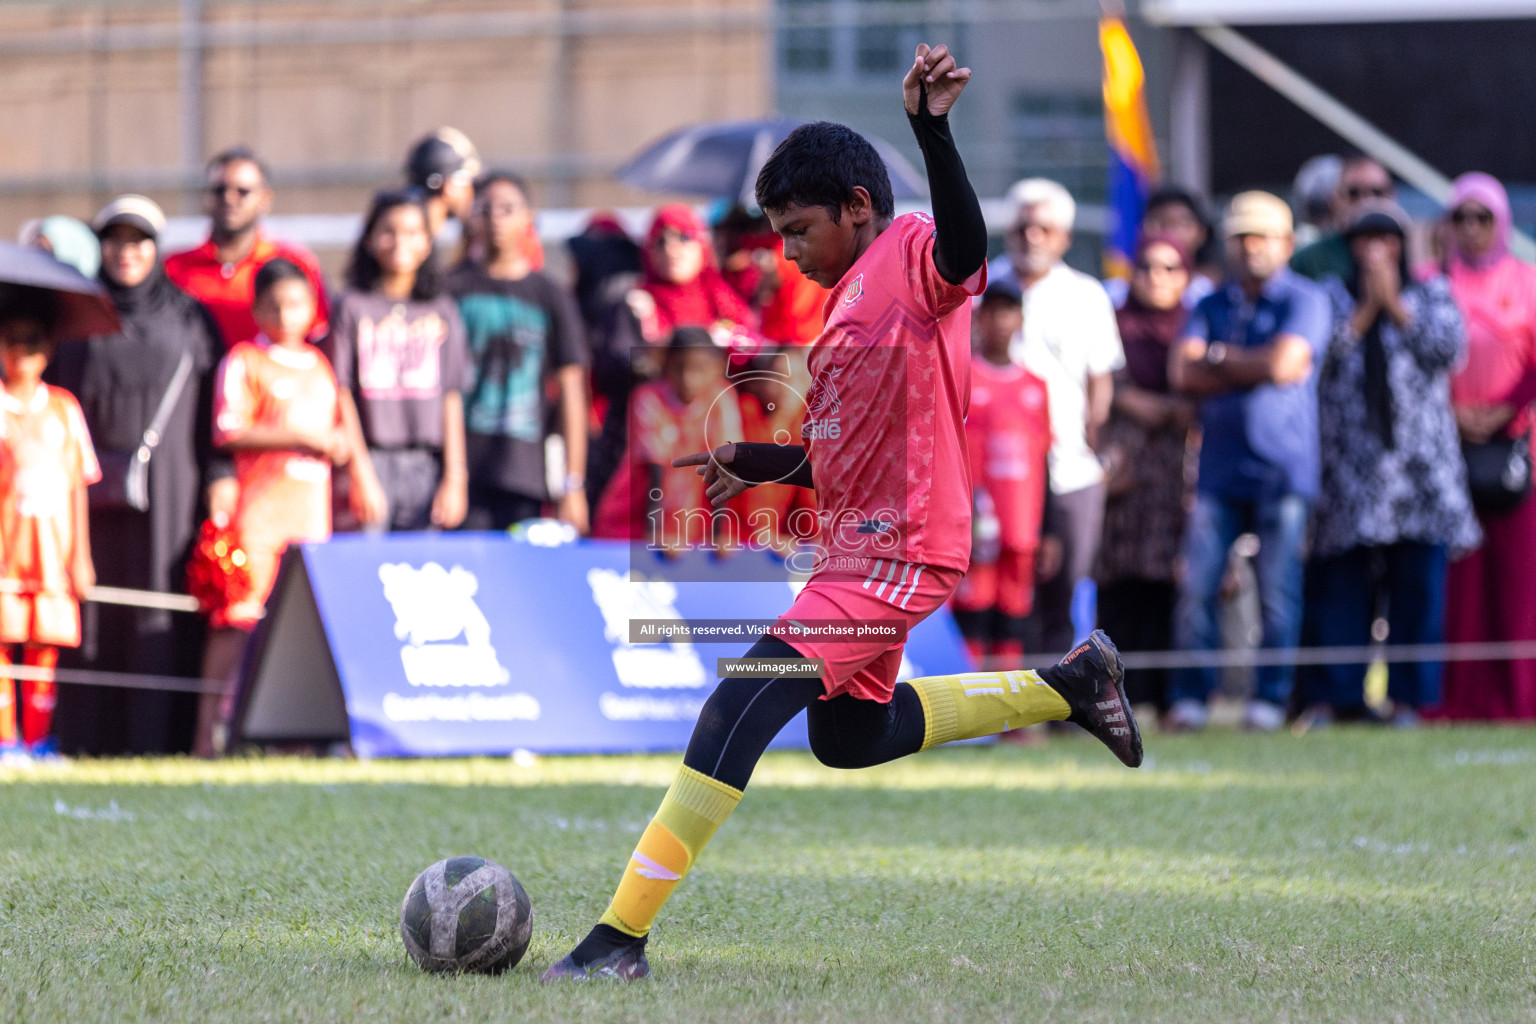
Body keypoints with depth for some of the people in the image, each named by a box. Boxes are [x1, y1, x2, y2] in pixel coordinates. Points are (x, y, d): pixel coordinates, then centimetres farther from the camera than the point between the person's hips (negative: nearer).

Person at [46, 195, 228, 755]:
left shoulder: (189, 317, 12)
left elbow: (217, 403, 8)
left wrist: (219, 474, -3)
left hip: (168, 489, 0)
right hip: (92, 491, 0)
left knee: (162, 616, -6)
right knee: (95, 615, -4)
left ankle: (160, 737, -8)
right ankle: (89, 739, -5)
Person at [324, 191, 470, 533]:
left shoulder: (443, 312, 10)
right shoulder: (353, 307, 3)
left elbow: (452, 399, 8)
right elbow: (341, 396, -1)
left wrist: (455, 478, 2)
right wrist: (360, 475, -8)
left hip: (427, 466, 2)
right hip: (372, 460, -2)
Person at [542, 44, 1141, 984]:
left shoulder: (911, 253, -12)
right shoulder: (853, 294, 18)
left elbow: (963, 254, -38)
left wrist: (934, 131, -50)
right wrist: (750, 464, 17)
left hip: (895, 551, -11)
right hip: (862, 541, 11)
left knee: (742, 706, -19)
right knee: (846, 738, 27)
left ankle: (622, 938, -22)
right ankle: (1068, 686, 35)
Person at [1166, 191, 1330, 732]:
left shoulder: (1305, 300, 3)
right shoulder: (1211, 306, 16)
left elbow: (1285, 363, -13)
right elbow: (1182, 372, 2)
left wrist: (1220, 358, 1)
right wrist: (1256, 368, -5)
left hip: (1282, 468, -3)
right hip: (1220, 463, 3)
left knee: (1277, 591, -2)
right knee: (1197, 585, -4)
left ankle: (1270, 698, 6)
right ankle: (1189, 697, 2)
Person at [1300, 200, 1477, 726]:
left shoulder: (1431, 293, 15)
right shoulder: (1331, 296, 14)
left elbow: (1449, 347, -3)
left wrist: (1395, 305, -3)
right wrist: (1365, 310, -4)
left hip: (1419, 460, 0)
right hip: (1347, 460, 0)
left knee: (1419, 580, -4)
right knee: (1341, 579, -3)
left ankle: (1408, 697, 1)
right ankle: (1336, 695, 1)